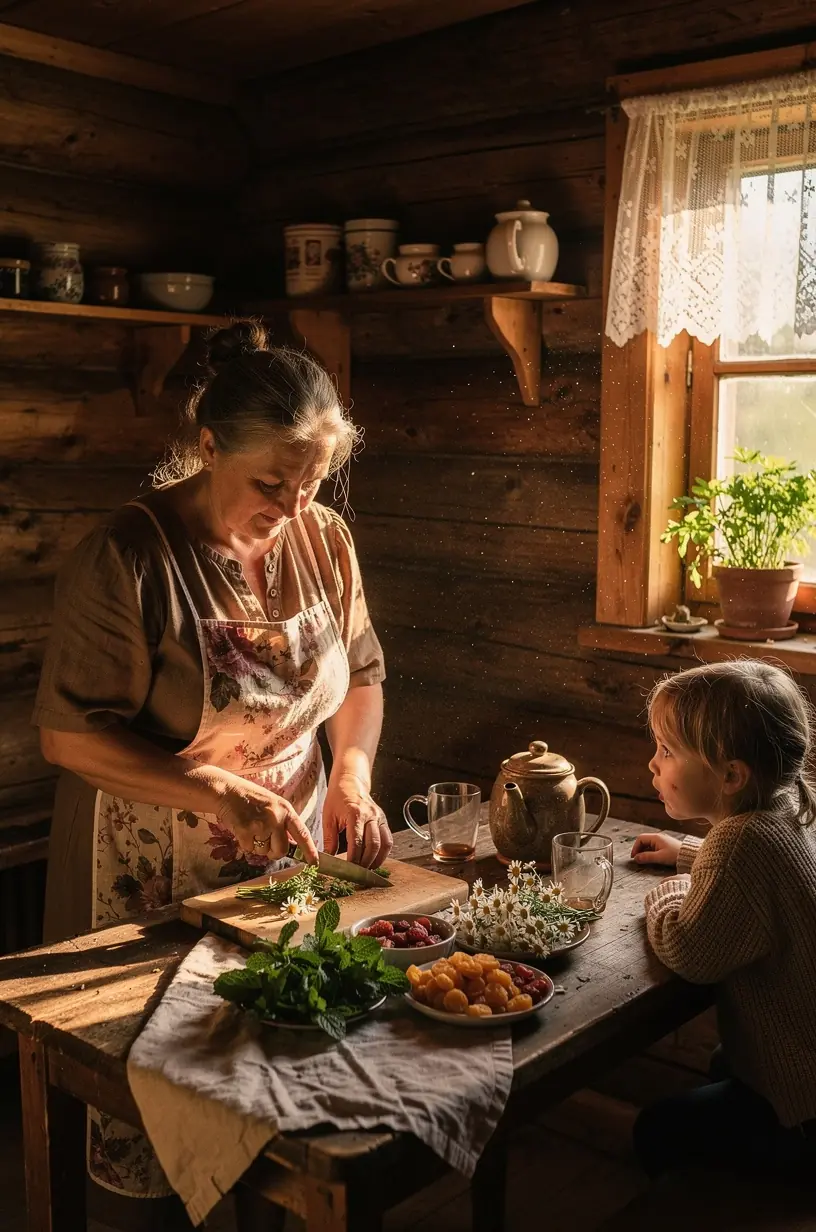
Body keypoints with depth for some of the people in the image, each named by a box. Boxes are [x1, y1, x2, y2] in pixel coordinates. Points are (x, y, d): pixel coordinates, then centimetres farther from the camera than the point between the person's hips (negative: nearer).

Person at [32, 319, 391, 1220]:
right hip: (156, 874, -4)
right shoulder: (125, 558, -19)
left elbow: (361, 673, 10)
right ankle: (145, 1199, 37)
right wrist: (220, 795, -24)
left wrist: (352, 775, -7)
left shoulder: (323, 540, -3)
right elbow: (69, 735, -18)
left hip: (289, 848, 5)